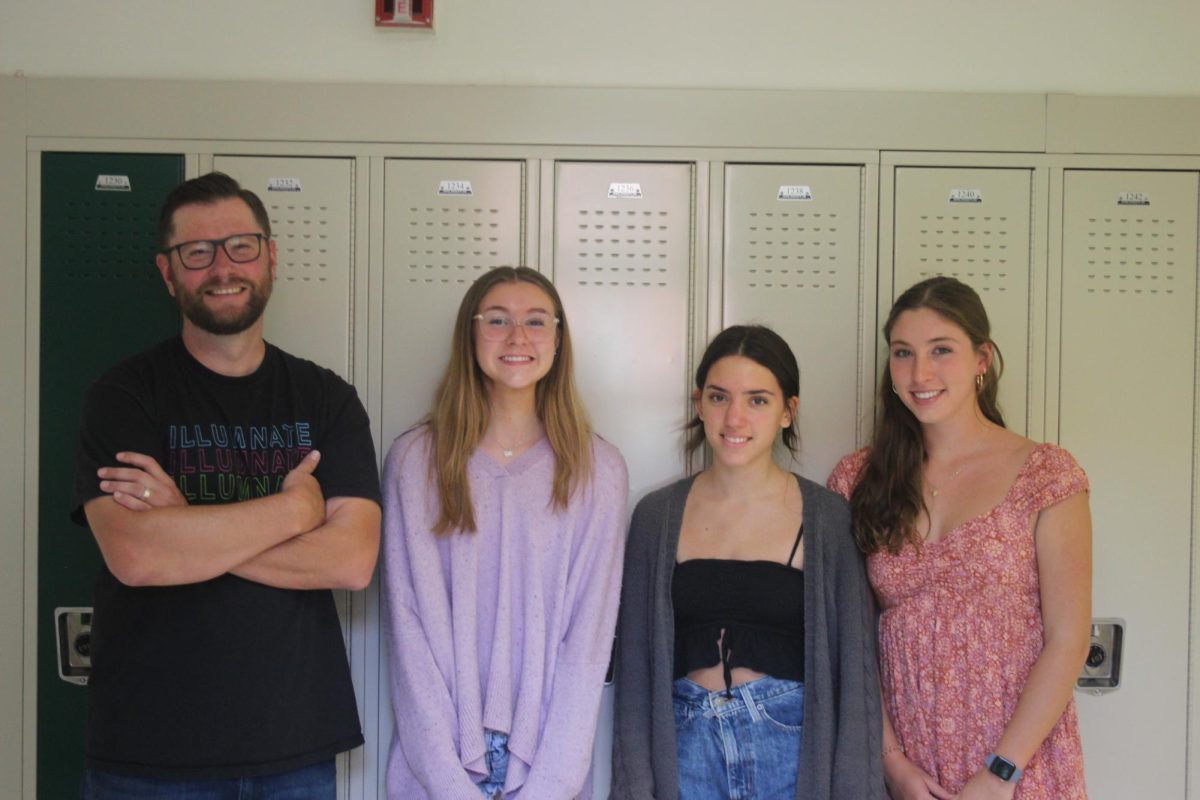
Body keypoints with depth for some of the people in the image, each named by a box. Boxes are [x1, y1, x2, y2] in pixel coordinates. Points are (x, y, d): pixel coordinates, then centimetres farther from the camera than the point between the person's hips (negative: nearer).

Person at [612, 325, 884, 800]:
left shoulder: (829, 519, -4)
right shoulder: (657, 516, 1)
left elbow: (855, 669, -3)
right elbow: (634, 663, 3)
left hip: (794, 745, -1)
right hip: (685, 747, 2)